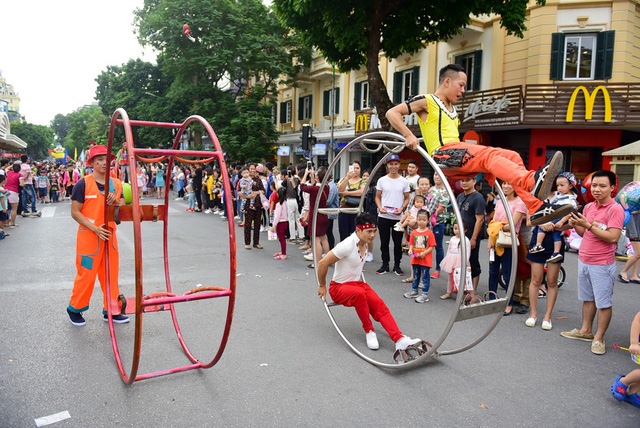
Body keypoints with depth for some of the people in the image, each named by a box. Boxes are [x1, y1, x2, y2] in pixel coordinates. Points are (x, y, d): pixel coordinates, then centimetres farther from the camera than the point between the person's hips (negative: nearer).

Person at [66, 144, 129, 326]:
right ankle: (74, 309, 24)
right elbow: (75, 212, -9)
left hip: (109, 235, 5)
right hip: (89, 236, -5)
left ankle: (110, 310, 23)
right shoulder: (83, 183, -9)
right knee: (87, 274, 2)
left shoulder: (116, 183, 7)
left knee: (111, 273, 10)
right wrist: (95, 228, -18)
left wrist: (114, 201, -14)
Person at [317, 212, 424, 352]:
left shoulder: (364, 243, 3)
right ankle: (369, 331, -20)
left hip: (357, 283, 7)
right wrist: (322, 286, -10)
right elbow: (323, 263, -20)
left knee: (379, 304, -19)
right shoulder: (348, 245, -23)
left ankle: (400, 340, -28)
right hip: (338, 288, -7)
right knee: (359, 293, -38)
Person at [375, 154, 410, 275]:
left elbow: (406, 198, 8)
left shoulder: (404, 181, 4)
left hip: (398, 217, 0)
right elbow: (377, 197, 9)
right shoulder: (382, 180, 5)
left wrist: (401, 208, -10)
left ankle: (397, 265, 19)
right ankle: (385, 264, 20)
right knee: (384, 242, 7)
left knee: (398, 243, 5)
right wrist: (380, 207, -10)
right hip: (383, 216, 1)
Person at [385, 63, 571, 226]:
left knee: (512, 156, -8)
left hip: (458, 150, 8)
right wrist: (409, 136, -17)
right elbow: (392, 113, -4)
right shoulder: (426, 101, 4)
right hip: (443, 154, -8)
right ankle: (533, 182, -54)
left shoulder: (453, 110, 29)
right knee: (490, 154, -32)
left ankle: (537, 208, -18)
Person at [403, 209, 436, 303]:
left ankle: (425, 294, 9)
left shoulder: (429, 233, -9)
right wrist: (410, 250, -9)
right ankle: (414, 291, 34)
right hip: (415, 259, 5)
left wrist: (424, 253, -21)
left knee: (425, 276, 1)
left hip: (425, 260, -5)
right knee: (416, 276, 19)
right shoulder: (414, 232, 4)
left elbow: (432, 246, -9)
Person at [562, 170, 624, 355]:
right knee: (587, 299, 18)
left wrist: (589, 225, -24)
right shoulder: (588, 207, 9)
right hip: (583, 261, 7)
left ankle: (599, 338, 13)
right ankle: (585, 331, 29)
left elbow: (613, 237, -22)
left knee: (603, 303, 3)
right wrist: (575, 225, -5)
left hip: (602, 265, -7)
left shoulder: (615, 209, -13)